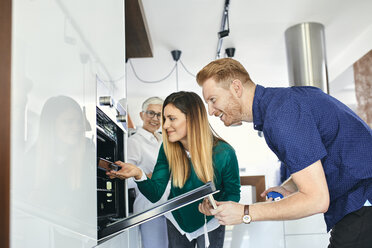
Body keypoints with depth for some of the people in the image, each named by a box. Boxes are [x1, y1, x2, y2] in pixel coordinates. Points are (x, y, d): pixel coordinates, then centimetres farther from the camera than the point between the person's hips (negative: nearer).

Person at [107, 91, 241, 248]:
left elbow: (233, 193, -11)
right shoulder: (168, 149, -17)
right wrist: (139, 175, -39)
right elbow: (155, 194, -19)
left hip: (210, 225, -2)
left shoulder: (224, 153, -26)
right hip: (177, 222, 2)